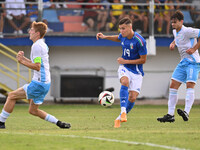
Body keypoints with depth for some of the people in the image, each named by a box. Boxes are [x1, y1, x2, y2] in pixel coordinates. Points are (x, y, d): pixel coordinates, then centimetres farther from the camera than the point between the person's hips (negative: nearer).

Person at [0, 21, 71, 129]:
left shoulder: (36, 46, -14)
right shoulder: (43, 45, 16)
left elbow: (37, 67, -21)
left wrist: (22, 62, -14)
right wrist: (24, 58, 13)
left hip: (39, 83, -10)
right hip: (45, 83, 10)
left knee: (12, 96, -5)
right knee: (33, 111, 15)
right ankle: (58, 123, 13)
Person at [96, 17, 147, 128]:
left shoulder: (140, 41, -20)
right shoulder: (123, 36, -1)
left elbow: (143, 60, -15)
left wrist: (126, 61, -16)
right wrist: (105, 37, 14)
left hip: (136, 71, -3)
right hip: (124, 68, 3)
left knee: (132, 97, -11)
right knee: (125, 82, -32)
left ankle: (120, 118, 9)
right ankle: (123, 111, -40)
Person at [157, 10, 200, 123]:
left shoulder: (187, 31, -16)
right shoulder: (175, 32, 11)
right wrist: (173, 43, 13)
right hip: (183, 62, 9)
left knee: (190, 85, -22)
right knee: (173, 86, 2)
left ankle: (186, 112, -34)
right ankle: (170, 115, 4)